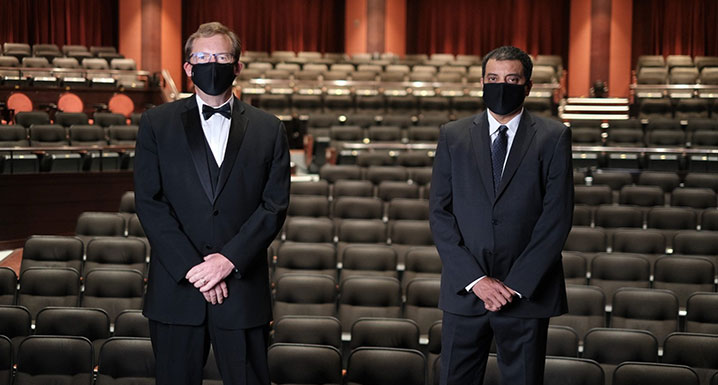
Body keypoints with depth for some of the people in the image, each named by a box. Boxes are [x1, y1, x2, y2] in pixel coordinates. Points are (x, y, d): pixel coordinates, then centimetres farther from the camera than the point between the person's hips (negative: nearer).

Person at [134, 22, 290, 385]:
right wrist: (192, 267, -11)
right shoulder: (157, 123, 5)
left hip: (242, 288, 0)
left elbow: (275, 205, 0)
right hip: (176, 290, 0)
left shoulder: (268, 129, 7)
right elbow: (149, 202, -2)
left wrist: (229, 259, -12)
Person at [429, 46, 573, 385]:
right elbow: (439, 213, 1)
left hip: (527, 293, -1)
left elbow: (557, 217, -5)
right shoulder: (453, 136, 6)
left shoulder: (553, 138, 1)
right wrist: (476, 279, -9)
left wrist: (514, 285, -11)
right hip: (464, 292, 2)